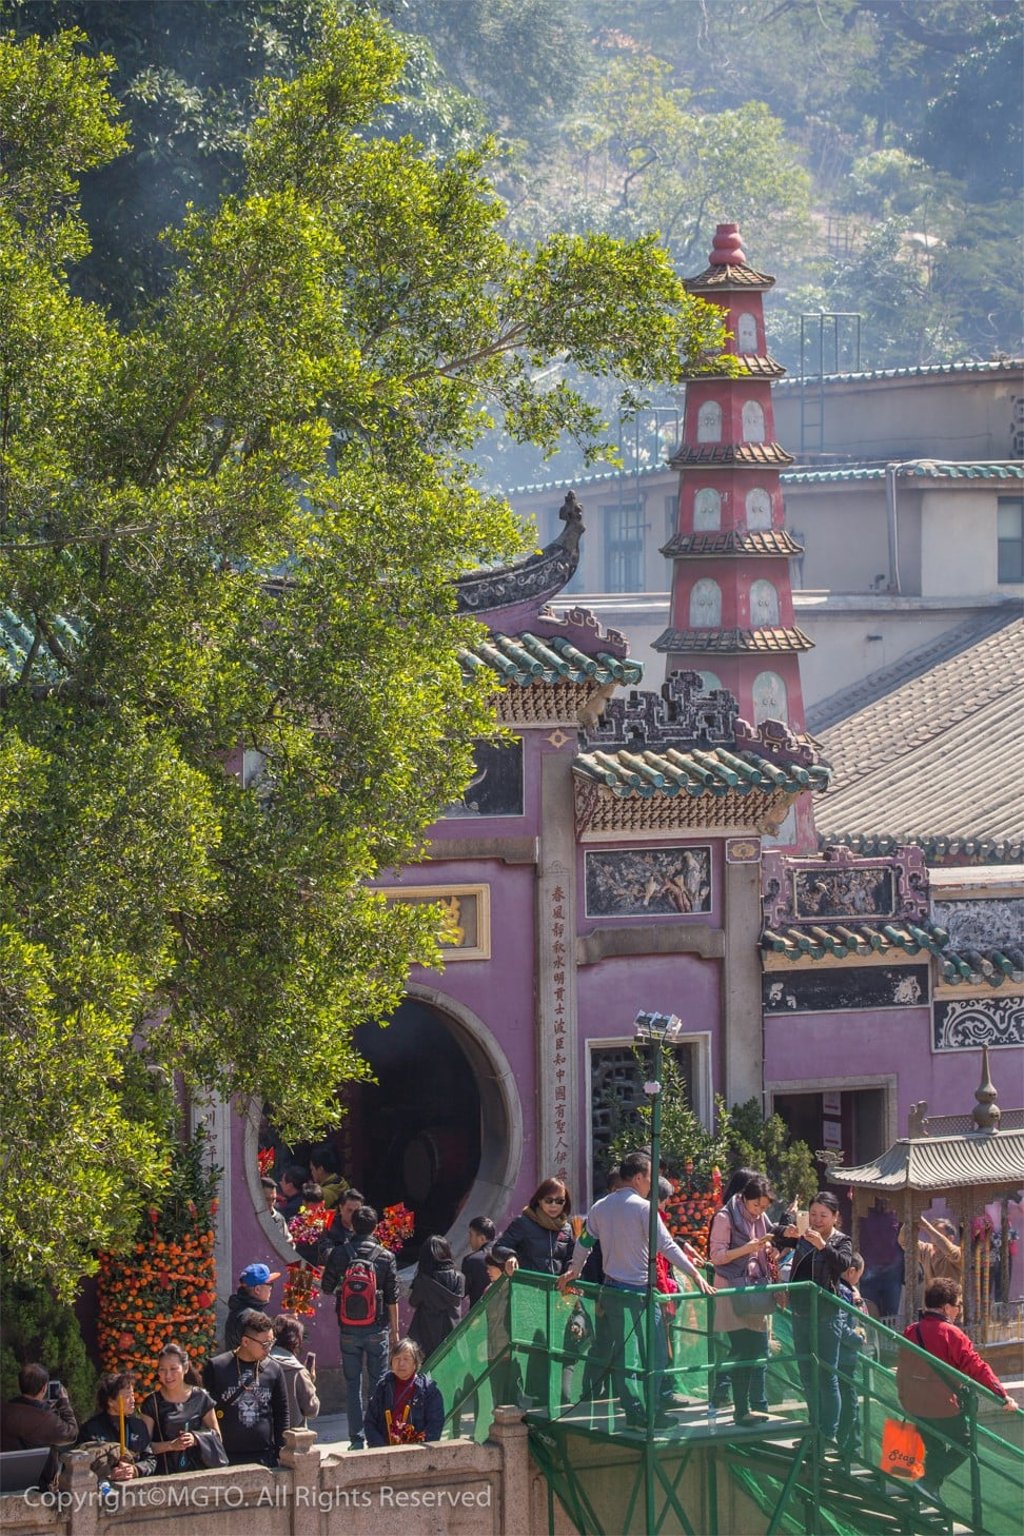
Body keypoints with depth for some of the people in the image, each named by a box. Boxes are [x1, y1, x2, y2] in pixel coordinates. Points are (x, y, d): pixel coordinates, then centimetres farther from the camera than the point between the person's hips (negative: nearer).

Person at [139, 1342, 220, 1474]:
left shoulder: (201, 1398, 5)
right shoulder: (152, 1403, 2)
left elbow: (217, 1437, 12)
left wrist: (196, 1440, -6)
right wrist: (171, 1445, -14)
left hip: (197, 1468, 1)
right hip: (164, 1472, -1)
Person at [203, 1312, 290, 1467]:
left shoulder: (273, 1369, 7)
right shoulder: (216, 1367, -3)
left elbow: (281, 1413, 14)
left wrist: (281, 1451, 8)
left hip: (264, 1456, 3)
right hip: (227, 1457, -3)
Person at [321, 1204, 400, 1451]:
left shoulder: (339, 1254, -6)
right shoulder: (386, 1257, -6)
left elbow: (326, 1289, 1)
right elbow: (392, 1298, -2)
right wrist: (395, 1329, 8)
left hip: (348, 1330, 0)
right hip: (377, 1329, 0)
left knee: (352, 1384, 7)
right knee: (379, 1383, 8)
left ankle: (357, 1438, 5)